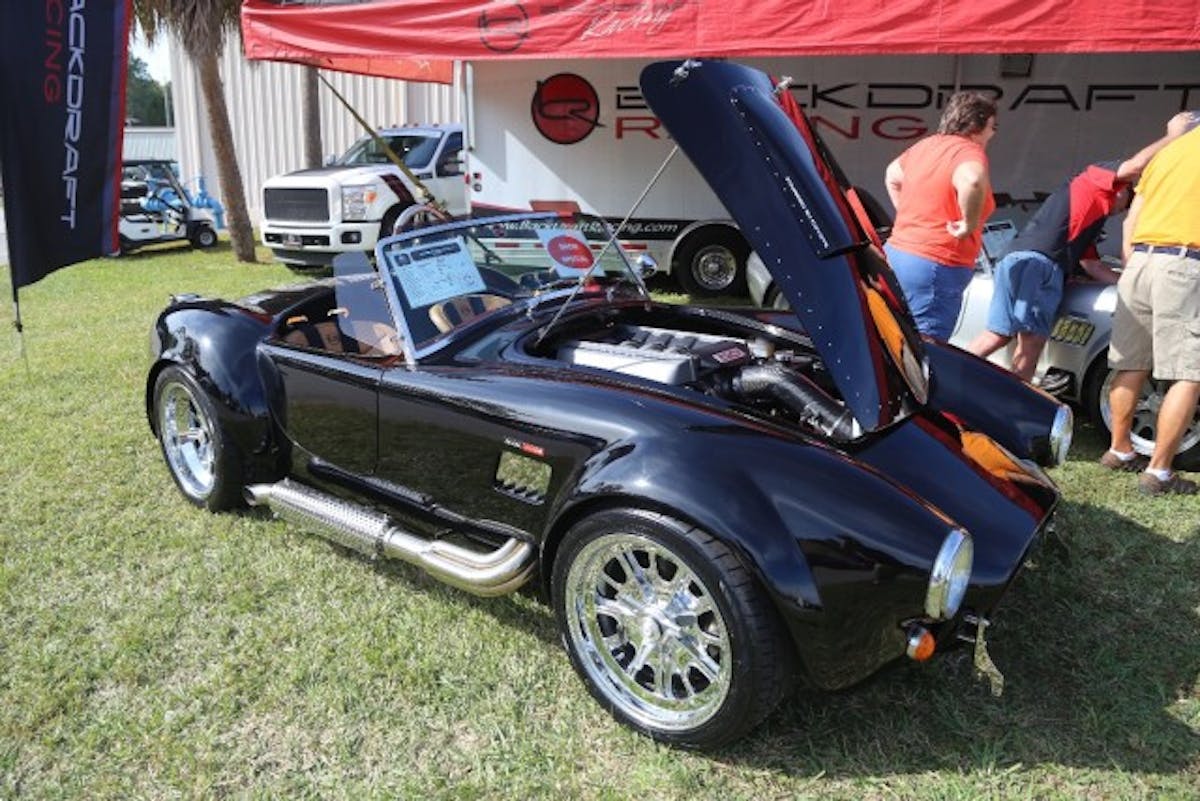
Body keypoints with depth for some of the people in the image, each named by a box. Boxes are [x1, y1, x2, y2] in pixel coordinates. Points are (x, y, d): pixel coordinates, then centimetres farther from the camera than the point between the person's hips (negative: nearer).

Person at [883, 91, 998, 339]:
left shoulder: (926, 145, 14)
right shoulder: (968, 151, -11)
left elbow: (892, 175, 33)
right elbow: (972, 182, -35)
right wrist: (969, 223, -20)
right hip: (936, 265, -9)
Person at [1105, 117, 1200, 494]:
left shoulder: (1168, 150, 21)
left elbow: (1131, 219, 21)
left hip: (1140, 260, 8)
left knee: (1131, 367, 15)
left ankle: (1119, 449, 26)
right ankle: (1158, 472, -5)